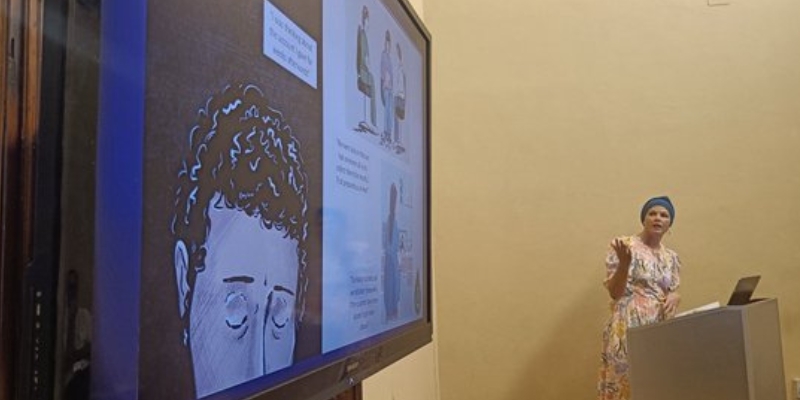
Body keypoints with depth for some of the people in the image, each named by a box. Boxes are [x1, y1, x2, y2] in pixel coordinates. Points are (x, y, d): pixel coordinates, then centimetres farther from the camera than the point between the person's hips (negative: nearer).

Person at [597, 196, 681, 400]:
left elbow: (673, 292, 20)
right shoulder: (625, 246, -4)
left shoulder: (671, 257, 15)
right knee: (625, 382, -8)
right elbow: (615, 293, -9)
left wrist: (675, 297, -3)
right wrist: (624, 262, -24)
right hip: (630, 329, -6)